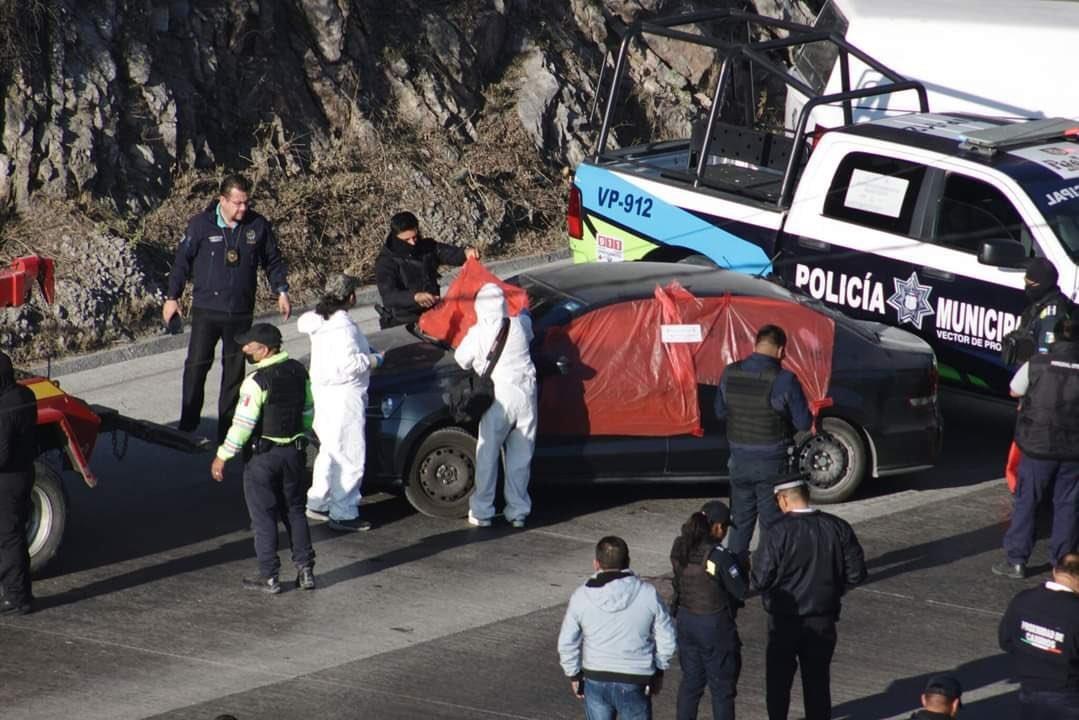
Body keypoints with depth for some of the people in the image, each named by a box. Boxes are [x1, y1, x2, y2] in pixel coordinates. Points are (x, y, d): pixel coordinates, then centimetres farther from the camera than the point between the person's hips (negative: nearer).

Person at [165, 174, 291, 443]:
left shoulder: (258, 226, 0)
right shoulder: (200, 224, -5)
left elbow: (273, 261, 13)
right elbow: (182, 261, 2)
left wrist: (281, 291, 5)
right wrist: (172, 297, 2)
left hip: (241, 312, 2)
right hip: (206, 310, -2)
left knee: (235, 369, 8)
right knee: (197, 365, -5)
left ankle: (227, 428, 16)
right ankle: (188, 426, 4)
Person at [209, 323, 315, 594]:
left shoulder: (258, 381, -20)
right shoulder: (298, 372, 2)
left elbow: (243, 424, -20)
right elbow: (308, 411, 11)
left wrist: (222, 456, -13)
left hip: (262, 456, -7)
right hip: (294, 452, 7)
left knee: (264, 516, 3)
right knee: (294, 511, 16)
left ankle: (269, 576, 6)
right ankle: (305, 569, 16)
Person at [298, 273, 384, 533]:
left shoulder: (319, 319, 4)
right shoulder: (343, 326, -22)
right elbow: (349, 363, -27)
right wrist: (374, 360, -11)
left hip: (324, 391, 10)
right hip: (344, 395, -10)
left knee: (330, 451, 22)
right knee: (350, 456, -3)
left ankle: (317, 503, 30)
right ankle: (344, 514, 0)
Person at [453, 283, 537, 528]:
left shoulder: (478, 333, -6)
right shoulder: (519, 325, 2)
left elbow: (462, 359, 5)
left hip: (499, 397, -3)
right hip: (526, 392, 3)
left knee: (488, 455, 6)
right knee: (520, 457, 11)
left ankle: (482, 512, 7)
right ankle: (518, 511, 13)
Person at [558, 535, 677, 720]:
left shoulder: (582, 596, -8)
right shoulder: (647, 594, -11)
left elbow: (567, 643, -2)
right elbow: (666, 640, -4)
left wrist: (574, 675, 12)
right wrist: (659, 671, 11)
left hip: (595, 679, 1)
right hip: (634, 684, -1)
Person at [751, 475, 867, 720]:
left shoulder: (779, 532, -19)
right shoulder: (837, 528, -6)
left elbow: (760, 580, -18)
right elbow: (856, 573, -2)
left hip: (785, 619, -3)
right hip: (824, 618, 3)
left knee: (779, 675, 14)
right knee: (818, 677, 16)